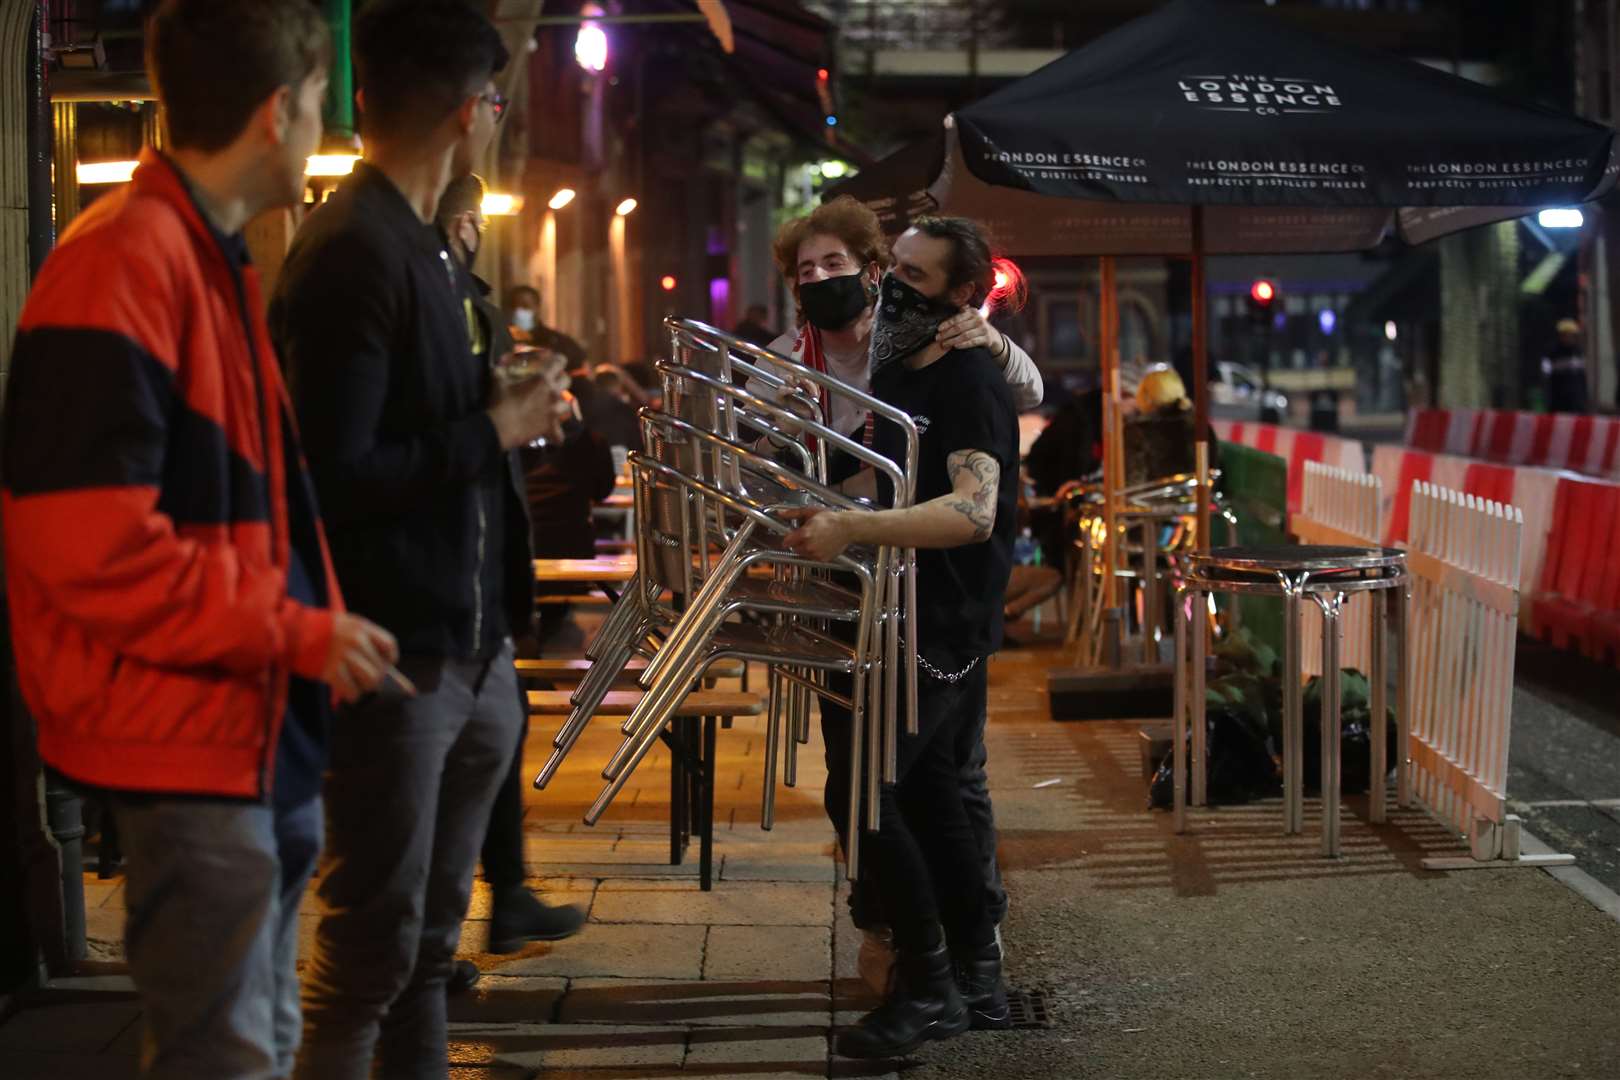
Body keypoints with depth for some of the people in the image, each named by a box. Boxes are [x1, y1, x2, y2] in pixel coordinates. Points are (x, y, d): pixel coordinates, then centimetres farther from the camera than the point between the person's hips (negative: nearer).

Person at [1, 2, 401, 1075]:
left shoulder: (217, 261, 15)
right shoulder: (124, 263, -17)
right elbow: (88, 543, -23)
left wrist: (317, 633, 13)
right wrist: (297, 633, -17)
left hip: (258, 725, 10)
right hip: (187, 742, -10)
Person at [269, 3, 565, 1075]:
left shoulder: (421, 244, 13)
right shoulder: (354, 253, -17)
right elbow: (335, 478, -23)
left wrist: (507, 409, 6)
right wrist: (491, 433, -15)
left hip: (465, 656, 10)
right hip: (395, 664, -10)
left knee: (427, 941, 17)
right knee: (372, 946, -2)